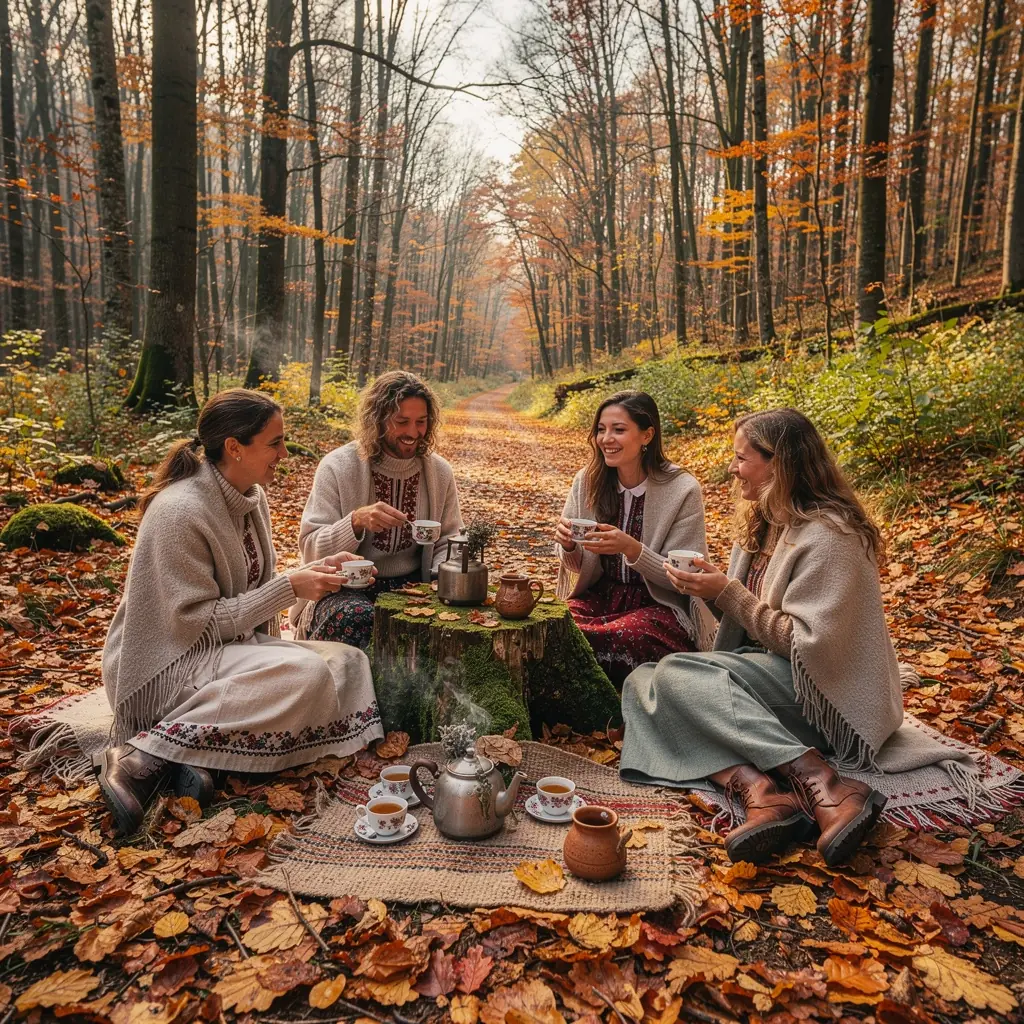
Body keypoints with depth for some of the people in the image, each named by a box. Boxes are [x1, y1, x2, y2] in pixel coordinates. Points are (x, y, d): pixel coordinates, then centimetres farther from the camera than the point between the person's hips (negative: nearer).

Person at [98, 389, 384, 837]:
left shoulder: (251, 497, 4)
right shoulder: (179, 512, -22)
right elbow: (196, 622, -21)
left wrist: (318, 569, -1)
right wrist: (290, 587, -22)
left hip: (231, 645, 9)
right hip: (167, 663, -9)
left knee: (349, 663, -9)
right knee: (305, 672, -30)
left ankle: (198, 747, -15)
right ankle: (144, 755, -21)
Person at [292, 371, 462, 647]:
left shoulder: (439, 471, 3)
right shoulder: (337, 467, -8)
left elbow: (449, 542, 9)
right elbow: (311, 549, -11)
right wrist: (356, 521, -31)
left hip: (412, 584, 3)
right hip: (346, 591, -3)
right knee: (356, 618, -37)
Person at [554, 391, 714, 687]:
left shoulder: (682, 490, -12)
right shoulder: (587, 482, -1)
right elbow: (580, 569, 7)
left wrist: (632, 549, -27)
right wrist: (568, 546, -17)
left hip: (661, 606, -3)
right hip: (600, 597, 3)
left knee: (623, 638, -35)